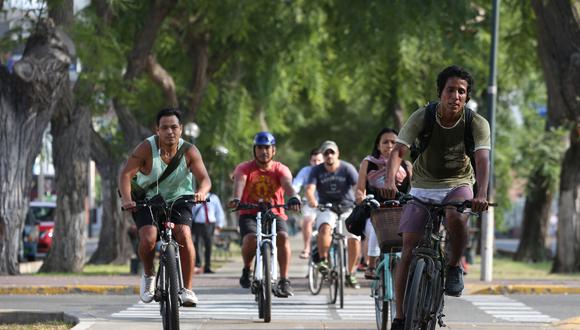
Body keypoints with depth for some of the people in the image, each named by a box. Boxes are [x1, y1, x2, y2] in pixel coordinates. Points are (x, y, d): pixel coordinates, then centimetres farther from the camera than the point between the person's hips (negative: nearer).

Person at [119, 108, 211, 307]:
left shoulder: (189, 152, -12)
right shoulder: (147, 148, -17)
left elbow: (204, 178, -21)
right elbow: (126, 174, -25)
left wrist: (201, 192, -45)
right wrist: (126, 199, -42)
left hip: (178, 201, 1)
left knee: (184, 236, -24)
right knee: (148, 238, -25)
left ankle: (187, 289, -15)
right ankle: (148, 275, 7)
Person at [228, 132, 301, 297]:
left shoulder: (280, 169, 1)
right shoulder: (244, 168, -1)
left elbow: (287, 184, -21)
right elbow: (239, 182, -22)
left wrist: (294, 198, -44)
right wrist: (236, 199, -45)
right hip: (249, 214, -1)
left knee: (283, 237, -29)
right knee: (250, 238, -31)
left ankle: (284, 281, -22)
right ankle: (246, 270, 0)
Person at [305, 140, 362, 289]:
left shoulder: (347, 168, -7)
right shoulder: (317, 171, -4)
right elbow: (310, 188, -18)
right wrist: (312, 200, -41)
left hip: (347, 208, 0)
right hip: (326, 208, 0)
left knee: (354, 238, -16)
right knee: (325, 227, -34)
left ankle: (350, 274, -1)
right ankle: (323, 260, -24)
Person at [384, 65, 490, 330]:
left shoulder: (477, 124, -16)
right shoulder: (422, 118, -16)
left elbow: (482, 160, -29)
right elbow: (398, 151, -26)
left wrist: (482, 194, -48)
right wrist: (390, 180, -46)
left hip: (458, 185, -1)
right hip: (423, 188, 1)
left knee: (456, 217, -36)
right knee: (409, 250, -9)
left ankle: (454, 267, -8)